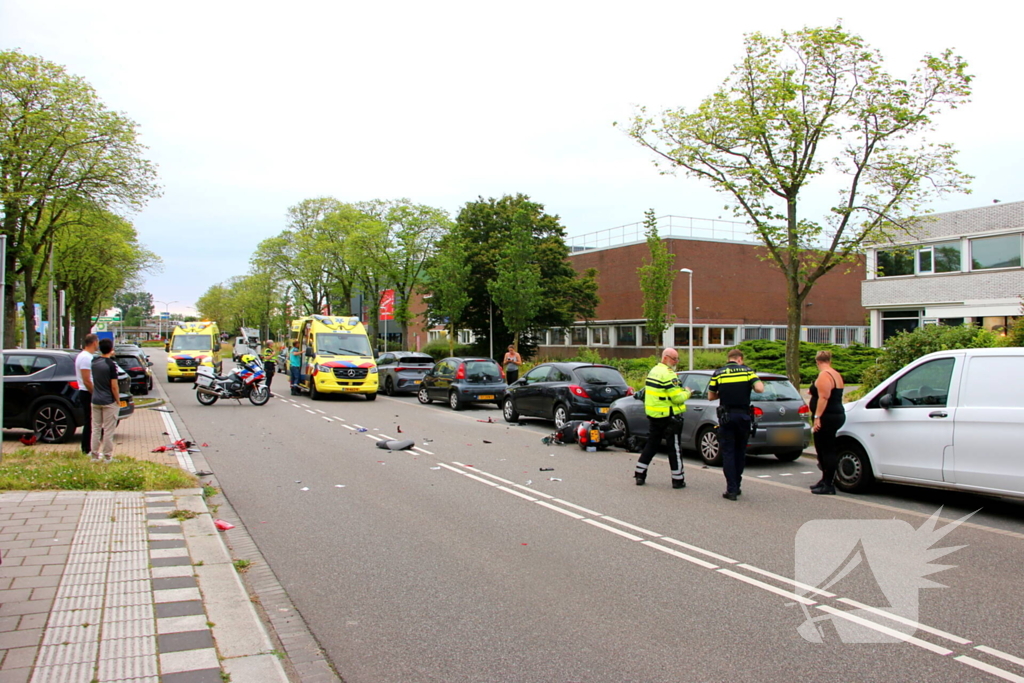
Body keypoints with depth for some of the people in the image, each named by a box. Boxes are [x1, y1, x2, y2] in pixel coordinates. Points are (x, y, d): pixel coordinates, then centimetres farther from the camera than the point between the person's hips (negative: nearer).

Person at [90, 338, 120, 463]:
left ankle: (94, 455, 16)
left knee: (95, 429, 12)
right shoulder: (111, 364, -15)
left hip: (95, 401, 6)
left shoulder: (94, 363, 3)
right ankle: (107, 456, 4)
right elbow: (114, 386, -16)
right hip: (109, 402, -6)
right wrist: (118, 400, -5)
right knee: (108, 430, 0)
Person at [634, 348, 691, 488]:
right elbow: (677, 398, -20)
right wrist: (686, 393, -1)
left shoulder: (653, 371, 12)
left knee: (652, 444, 16)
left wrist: (680, 391, 8)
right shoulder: (668, 374, -17)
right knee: (674, 447, 2)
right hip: (668, 417, -8)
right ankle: (678, 479, 8)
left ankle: (640, 474, 17)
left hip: (653, 414, 8)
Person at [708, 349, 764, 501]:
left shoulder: (718, 373, 2)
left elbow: (711, 396, 3)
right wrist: (751, 386, 12)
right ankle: (736, 486, 22)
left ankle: (731, 489, -2)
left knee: (728, 452, 3)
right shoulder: (747, 371, 2)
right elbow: (760, 388, -10)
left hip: (726, 417, -1)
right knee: (740, 451, 15)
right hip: (743, 416, 1)